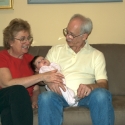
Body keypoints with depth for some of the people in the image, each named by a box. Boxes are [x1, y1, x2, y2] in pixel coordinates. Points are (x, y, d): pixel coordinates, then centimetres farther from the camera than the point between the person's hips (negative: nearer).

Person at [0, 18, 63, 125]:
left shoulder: (30, 59, 14)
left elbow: (35, 87, 13)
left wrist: (34, 101, -12)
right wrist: (42, 77, -25)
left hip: (20, 104, 3)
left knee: (9, 113, -34)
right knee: (18, 90, -34)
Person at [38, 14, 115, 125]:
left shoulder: (96, 55, 14)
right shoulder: (55, 50, 18)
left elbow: (103, 84, 4)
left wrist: (91, 86, -20)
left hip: (84, 95, 0)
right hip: (60, 94, 1)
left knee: (102, 95, -33)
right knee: (45, 97, -33)